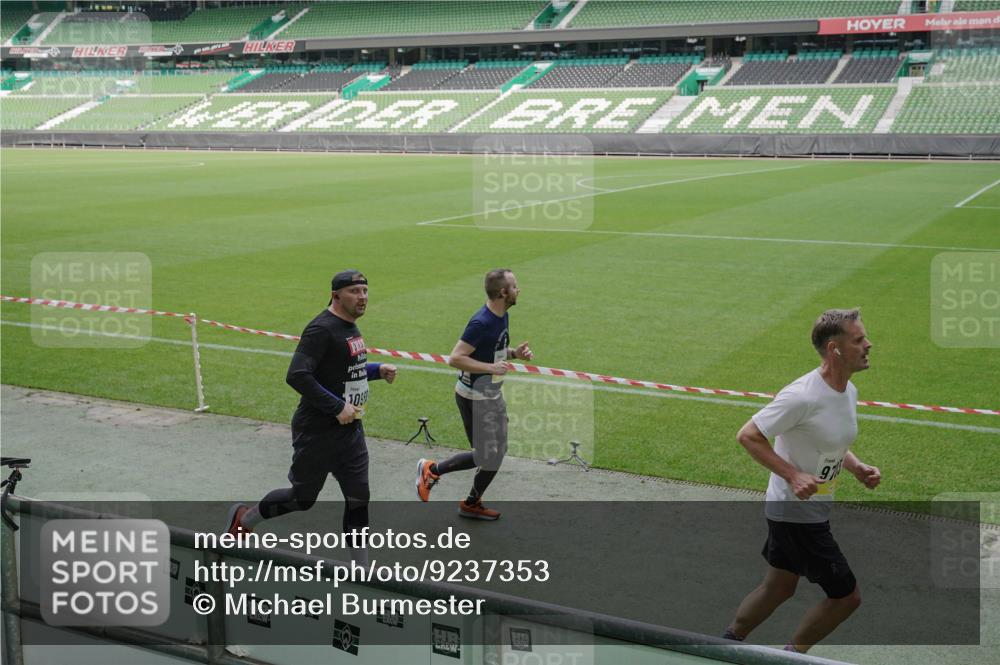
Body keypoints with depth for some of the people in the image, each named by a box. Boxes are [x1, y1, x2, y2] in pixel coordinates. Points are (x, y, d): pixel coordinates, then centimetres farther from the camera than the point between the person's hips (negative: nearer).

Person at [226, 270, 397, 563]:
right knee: (302, 498, 8)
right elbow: (297, 376, -28)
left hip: (351, 430, 8)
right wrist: (337, 407, -26)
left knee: (358, 499, 7)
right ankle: (243, 518, 33)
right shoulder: (322, 329, -19)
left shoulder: (350, 327, 11)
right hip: (317, 432, -8)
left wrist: (377, 370, 8)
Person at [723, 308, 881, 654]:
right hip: (796, 512, -9)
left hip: (814, 509, 9)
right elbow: (748, 435, -21)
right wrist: (794, 476, -26)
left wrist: (857, 468, 1)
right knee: (846, 596, -1)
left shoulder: (849, 391, 3)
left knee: (778, 588, 21)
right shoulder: (802, 396, -26)